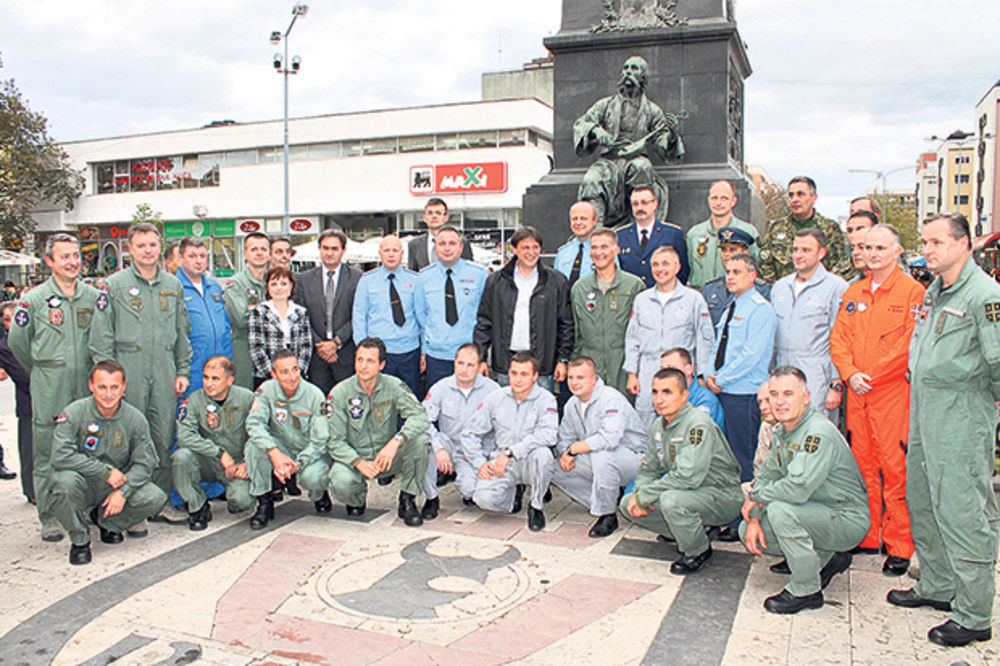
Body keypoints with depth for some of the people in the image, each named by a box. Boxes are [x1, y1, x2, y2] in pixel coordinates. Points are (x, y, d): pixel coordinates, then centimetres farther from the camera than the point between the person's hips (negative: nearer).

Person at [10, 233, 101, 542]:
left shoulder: (95, 297, 6)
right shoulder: (33, 299, -1)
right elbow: (17, 341, 9)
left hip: (87, 386, 2)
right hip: (48, 389, -2)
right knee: (46, 455, 2)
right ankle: (49, 518, 11)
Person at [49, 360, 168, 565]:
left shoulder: (135, 418, -6)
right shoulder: (75, 413, -14)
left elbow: (144, 463, -5)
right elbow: (61, 456, -23)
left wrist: (123, 491, -21)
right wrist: (106, 471, -23)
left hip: (117, 486, 2)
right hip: (84, 486, -2)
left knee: (155, 498, -20)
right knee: (65, 481, -35)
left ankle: (107, 521, 12)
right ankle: (79, 539, -8)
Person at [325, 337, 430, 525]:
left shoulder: (393, 386, -8)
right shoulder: (340, 393, -9)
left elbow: (419, 416, -21)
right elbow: (335, 441, -9)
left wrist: (395, 443, -37)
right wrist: (359, 463, -26)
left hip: (389, 458, 1)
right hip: (354, 458, -1)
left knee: (419, 439, -26)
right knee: (341, 483, -33)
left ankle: (407, 501, -8)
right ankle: (357, 498, 7)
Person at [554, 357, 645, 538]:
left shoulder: (611, 399, -22)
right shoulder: (572, 404, 4)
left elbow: (609, 438, -36)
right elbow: (564, 438, 10)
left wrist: (573, 448, -25)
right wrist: (564, 453, -15)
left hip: (633, 459, -8)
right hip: (596, 461, 8)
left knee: (602, 454, -39)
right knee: (556, 469, -5)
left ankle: (607, 515, -19)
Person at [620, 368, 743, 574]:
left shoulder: (698, 425, -23)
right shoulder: (659, 426, 4)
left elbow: (688, 476, -32)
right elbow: (648, 468, 13)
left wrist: (644, 496, -24)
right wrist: (639, 494, -9)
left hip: (721, 496, -8)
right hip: (687, 493, 8)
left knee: (671, 500, -36)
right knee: (628, 503, -3)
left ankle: (699, 551, -7)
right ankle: (683, 534, 11)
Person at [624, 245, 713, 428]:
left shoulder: (693, 299, 4)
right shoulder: (642, 299, 13)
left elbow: (704, 341, 4)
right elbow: (632, 339, 15)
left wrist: (702, 376, -1)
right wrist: (632, 373, 8)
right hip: (647, 376, 3)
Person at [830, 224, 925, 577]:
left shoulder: (912, 291, -4)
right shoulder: (853, 293, 15)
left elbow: (911, 346, -11)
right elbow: (839, 339, 13)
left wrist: (870, 376, -10)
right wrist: (850, 374, -4)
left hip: (894, 392, -5)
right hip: (857, 394, 6)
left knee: (895, 469, -3)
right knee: (862, 465, 10)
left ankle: (899, 547, 7)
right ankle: (866, 537, 21)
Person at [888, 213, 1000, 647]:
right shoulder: (934, 292, 13)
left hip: (962, 420, -9)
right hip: (923, 414, 9)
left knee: (963, 513, -4)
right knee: (921, 503, 18)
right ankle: (936, 587, 34)